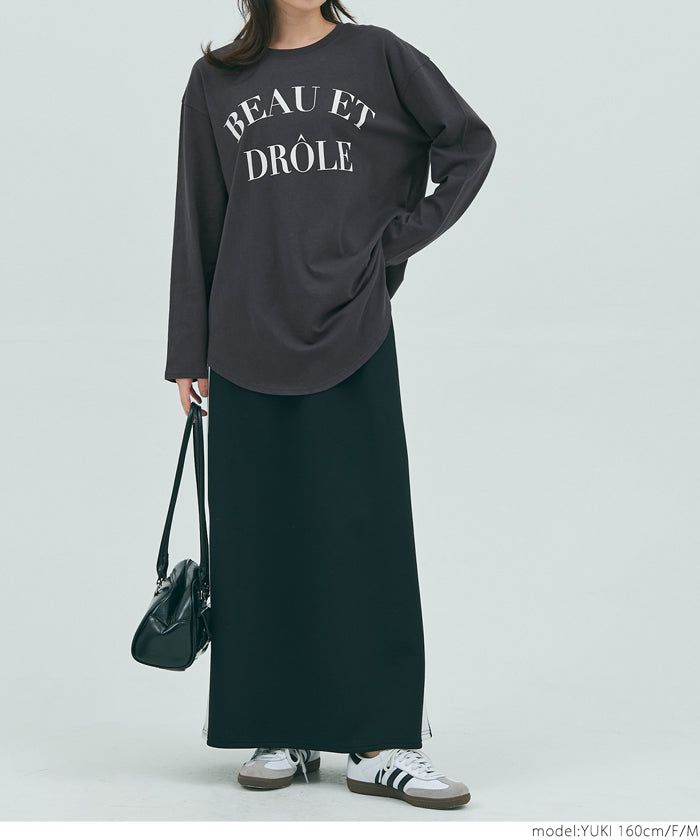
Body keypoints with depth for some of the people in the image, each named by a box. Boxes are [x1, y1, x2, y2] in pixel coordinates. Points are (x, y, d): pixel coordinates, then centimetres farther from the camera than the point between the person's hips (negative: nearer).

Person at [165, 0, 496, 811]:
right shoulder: (215, 83, 8)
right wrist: (187, 353, 5)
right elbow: (197, 225, 8)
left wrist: (402, 236, 1)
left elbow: (469, 144, 10)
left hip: (354, 341, -1)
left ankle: (381, 743, 2)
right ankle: (282, 733, 15)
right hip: (247, 344, 1)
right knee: (261, 538, 4)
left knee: (366, 532, -2)